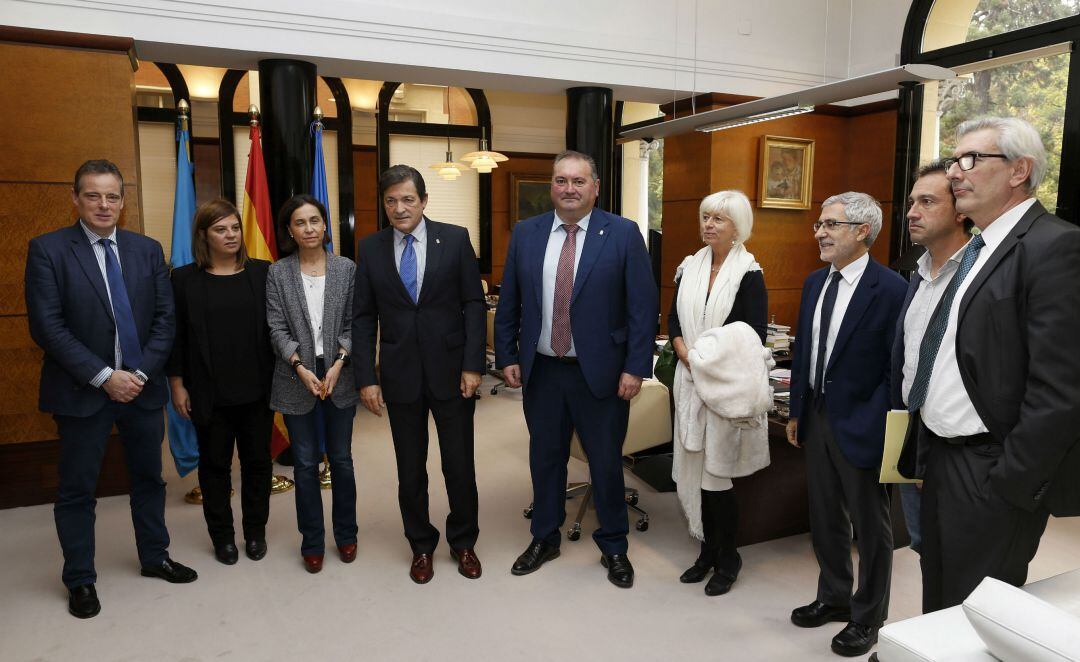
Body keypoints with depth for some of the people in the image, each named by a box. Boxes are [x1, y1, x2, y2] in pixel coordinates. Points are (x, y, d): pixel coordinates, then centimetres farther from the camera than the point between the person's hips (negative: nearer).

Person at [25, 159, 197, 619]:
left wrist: (141, 373, -9)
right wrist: (104, 377, -16)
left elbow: (165, 318, 2)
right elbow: (47, 326, -12)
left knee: (149, 478, 15)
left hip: (143, 387, 4)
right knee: (77, 489, 9)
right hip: (82, 391, -3)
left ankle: (154, 557, 33)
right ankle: (80, 580, 25)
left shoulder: (148, 250, 5)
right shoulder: (48, 249, -6)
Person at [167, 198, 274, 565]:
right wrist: (177, 385, -1)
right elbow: (176, 336, 1)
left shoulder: (262, 272, 0)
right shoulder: (185, 278, -1)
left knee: (257, 461, 11)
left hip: (257, 389, 1)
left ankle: (256, 532, 27)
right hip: (209, 393, -1)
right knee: (215, 464, 11)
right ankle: (222, 536, 27)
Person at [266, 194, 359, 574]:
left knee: (341, 459, 10)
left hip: (339, 377, 0)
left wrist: (339, 363, -13)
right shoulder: (278, 273, 1)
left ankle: (346, 535, 26)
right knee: (305, 463, 8)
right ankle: (312, 542, 22)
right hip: (297, 379, 0)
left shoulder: (347, 269, 1)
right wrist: (300, 367, -14)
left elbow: (353, 324, 0)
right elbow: (277, 328, -2)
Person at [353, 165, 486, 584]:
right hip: (400, 375, 1)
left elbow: (474, 304, -2)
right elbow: (363, 318, 3)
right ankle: (421, 545, 32)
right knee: (410, 470, 12)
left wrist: (473, 365, -9)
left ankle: (463, 542, 30)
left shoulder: (455, 239, -2)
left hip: (451, 371, -1)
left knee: (460, 466, 8)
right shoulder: (370, 249, 3)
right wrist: (366, 378, -2)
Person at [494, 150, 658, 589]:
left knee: (606, 462, 10)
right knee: (545, 458, 16)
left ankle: (613, 546, 31)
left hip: (601, 372, -2)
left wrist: (636, 367, -11)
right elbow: (508, 303, 7)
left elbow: (643, 306, -7)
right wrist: (507, 357, 3)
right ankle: (544, 538, 36)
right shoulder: (525, 234, 3)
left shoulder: (624, 234, -6)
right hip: (540, 371, 3)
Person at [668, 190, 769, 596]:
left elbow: (755, 336, -10)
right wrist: (689, 358, -9)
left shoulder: (748, 274, -6)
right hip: (690, 379, 5)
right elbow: (674, 321, 8)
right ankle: (709, 551, 26)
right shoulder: (690, 268, 9)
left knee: (715, 473, -3)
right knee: (694, 469, 9)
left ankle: (727, 558, 18)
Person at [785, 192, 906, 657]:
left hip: (860, 426, -7)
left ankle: (867, 618, 30)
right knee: (825, 518, 20)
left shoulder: (890, 289, -16)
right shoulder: (815, 283, 7)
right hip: (817, 419, 7)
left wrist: (885, 432, -17)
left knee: (870, 526, 11)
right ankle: (834, 598, 40)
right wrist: (797, 412, 12)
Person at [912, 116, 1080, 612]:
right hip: (941, 458, 8)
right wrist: (926, 454, 13)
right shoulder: (975, 249, 13)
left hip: (993, 475, -8)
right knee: (938, 609, 21)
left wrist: (1010, 484, -19)